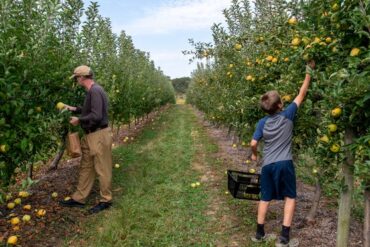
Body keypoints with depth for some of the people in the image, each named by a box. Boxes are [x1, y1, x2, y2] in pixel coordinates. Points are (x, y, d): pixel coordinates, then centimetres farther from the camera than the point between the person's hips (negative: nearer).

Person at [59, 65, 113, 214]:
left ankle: (106, 200, 16)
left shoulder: (95, 91, -19)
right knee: (85, 168, 16)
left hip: (99, 136, -10)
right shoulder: (91, 91, 12)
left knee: (102, 169, 2)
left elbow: (96, 116, -25)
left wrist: (79, 120, -12)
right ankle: (79, 199, 27)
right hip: (90, 136, 10)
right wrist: (74, 109, 18)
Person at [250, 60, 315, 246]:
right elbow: (301, 94, 1)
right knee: (290, 198, 10)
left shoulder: (262, 123, 0)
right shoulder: (287, 115, -7)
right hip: (284, 164, -3)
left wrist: (254, 154, 23)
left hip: (267, 165, 3)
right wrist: (309, 72, 10)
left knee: (265, 198, 14)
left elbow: (253, 143, 1)